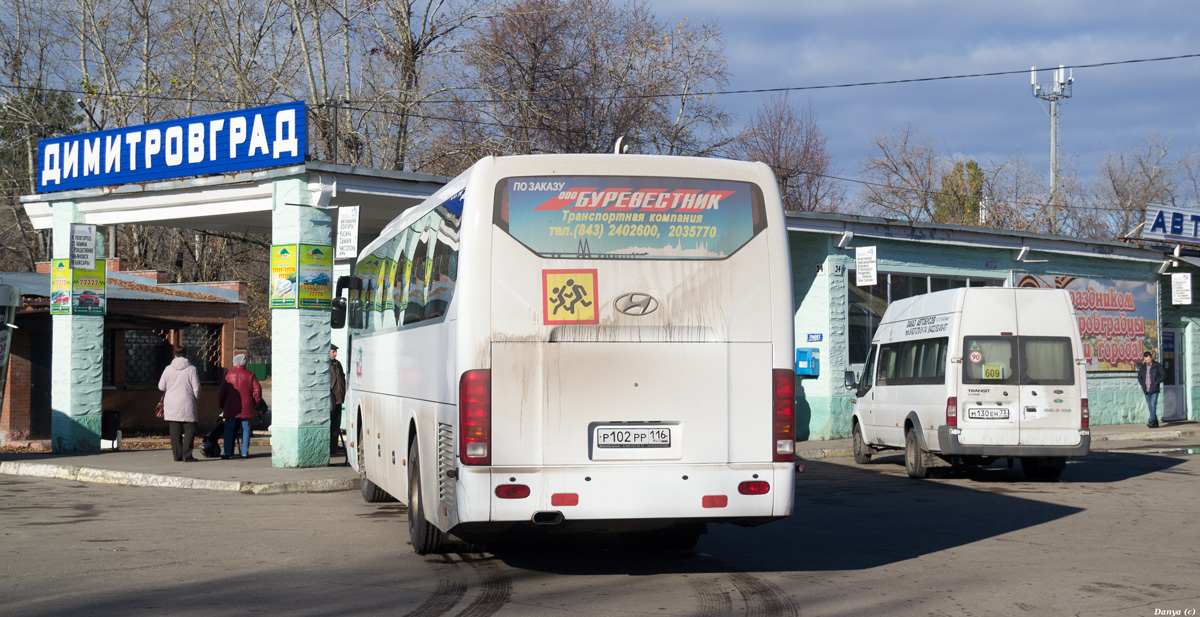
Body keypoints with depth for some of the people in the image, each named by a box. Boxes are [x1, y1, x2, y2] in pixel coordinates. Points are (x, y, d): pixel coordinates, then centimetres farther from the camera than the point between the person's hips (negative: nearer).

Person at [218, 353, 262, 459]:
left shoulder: (229, 374, 2)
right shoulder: (250, 375, 1)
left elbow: (222, 392, 2)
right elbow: (257, 390, -4)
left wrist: (221, 405, 13)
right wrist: (255, 403, 9)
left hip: (230, 408, 0)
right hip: (246, 409, 0)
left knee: (229, 430, 7)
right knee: (245, 429, 6)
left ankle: (227, 452, 2)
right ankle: (245, 452, 2)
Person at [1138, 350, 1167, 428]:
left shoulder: (1157, 366, -2)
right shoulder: (1142, 367, 10)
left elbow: (1163, 375, 0)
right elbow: (1139, 377, 19)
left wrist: (1156, 382, -10)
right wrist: (1143, 384, 3)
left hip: (1154, 390, -5)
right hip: (1146, 390, 5)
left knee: (1153, 404, -17)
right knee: (1150, 406, 8)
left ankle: (1152, 421, -22)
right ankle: (1155, 423, 15)